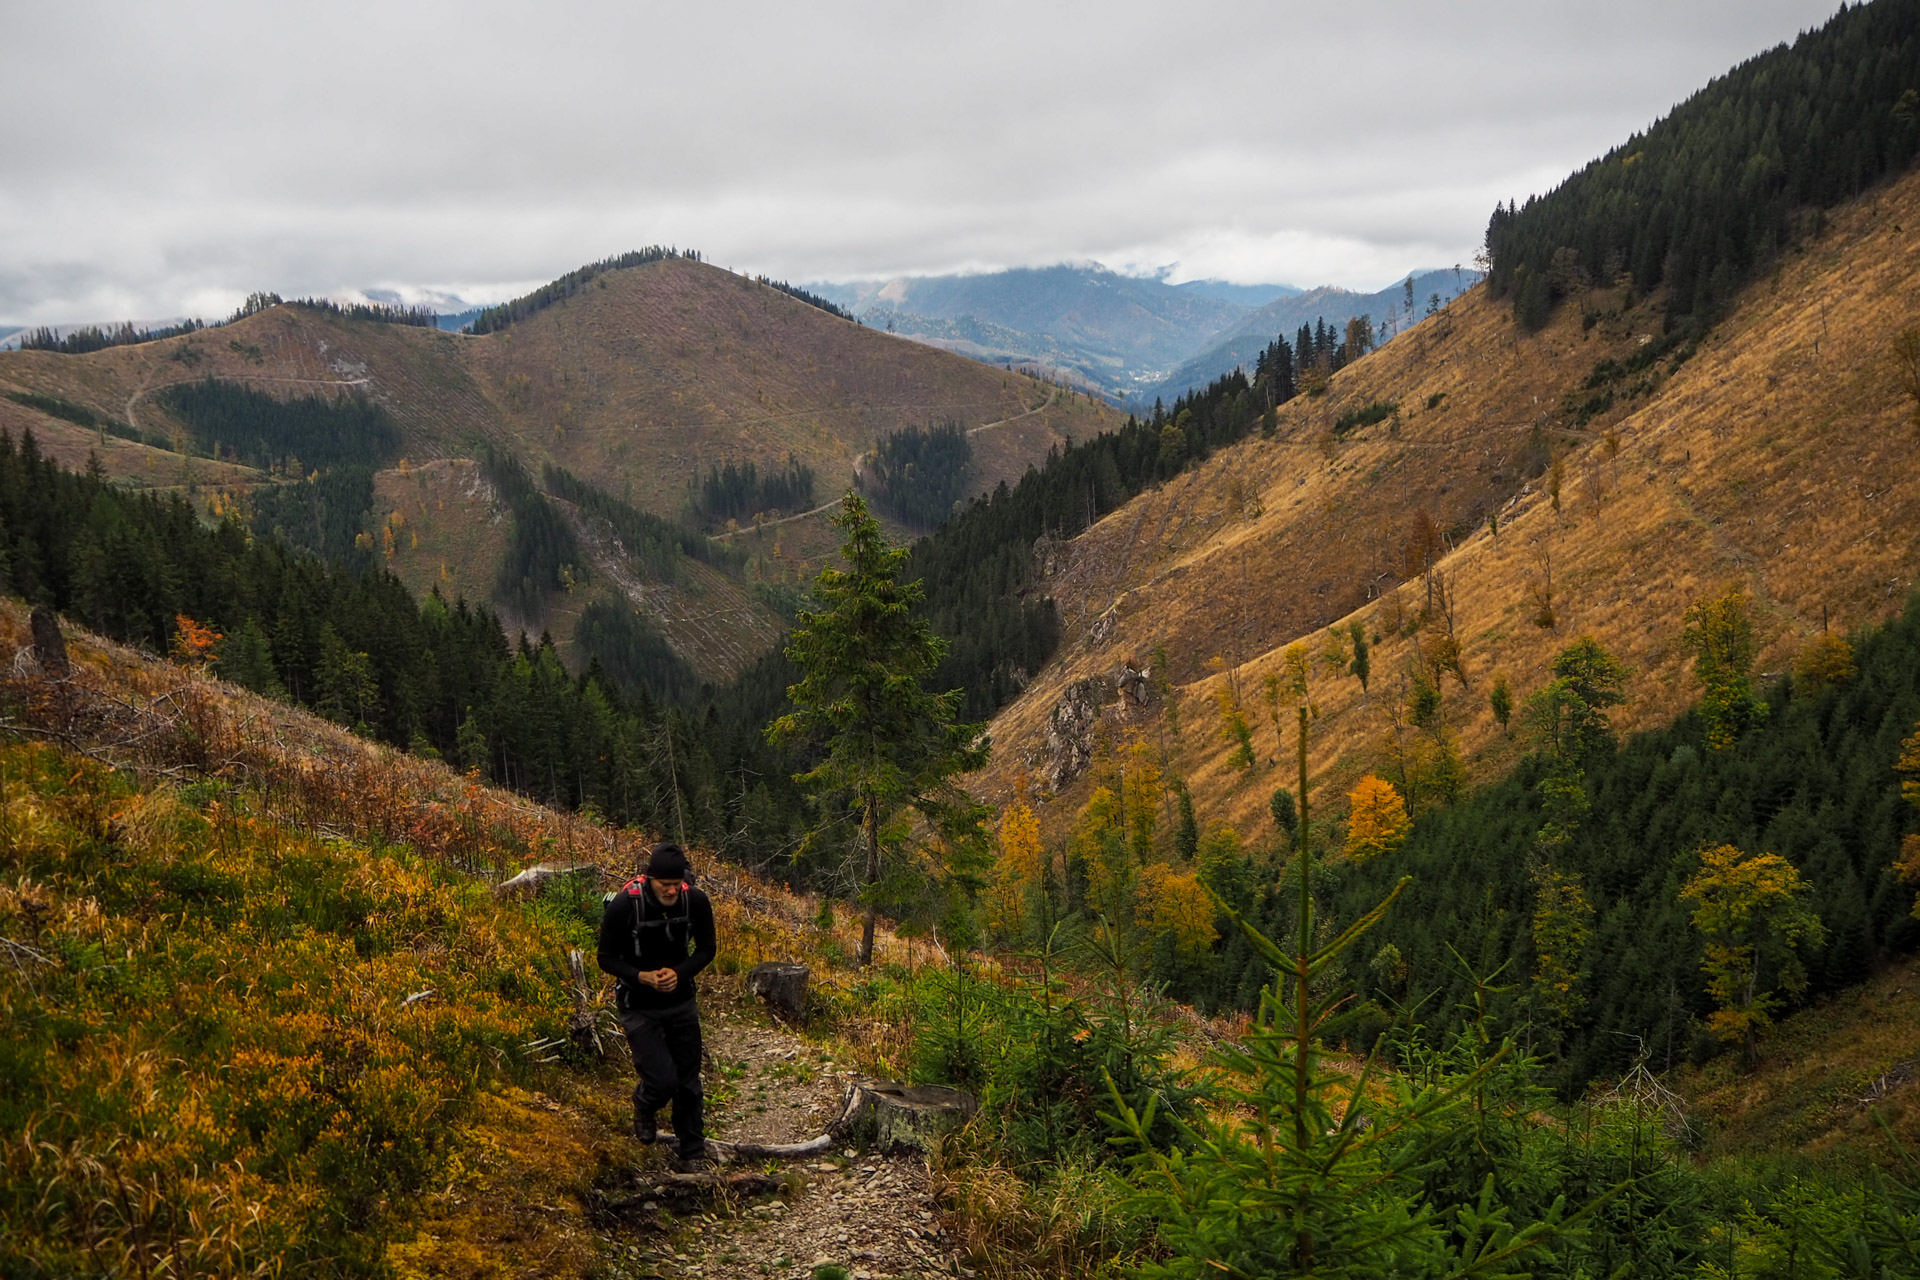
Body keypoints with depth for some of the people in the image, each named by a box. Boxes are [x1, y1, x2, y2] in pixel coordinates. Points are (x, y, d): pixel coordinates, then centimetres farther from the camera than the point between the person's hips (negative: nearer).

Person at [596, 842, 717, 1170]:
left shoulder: (696, 901, -14)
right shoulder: (624, 905, -23)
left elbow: (706, 949, 1)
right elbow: (607, 958, -11)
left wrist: (679, 973, -17)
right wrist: (643, 977, -27)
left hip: (682, 1003, 3)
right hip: (639, 1007, -3)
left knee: (688, 1082, 9)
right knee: (663, 1081, -12)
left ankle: (693, 1154, 27)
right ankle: (644, 1106, 24)